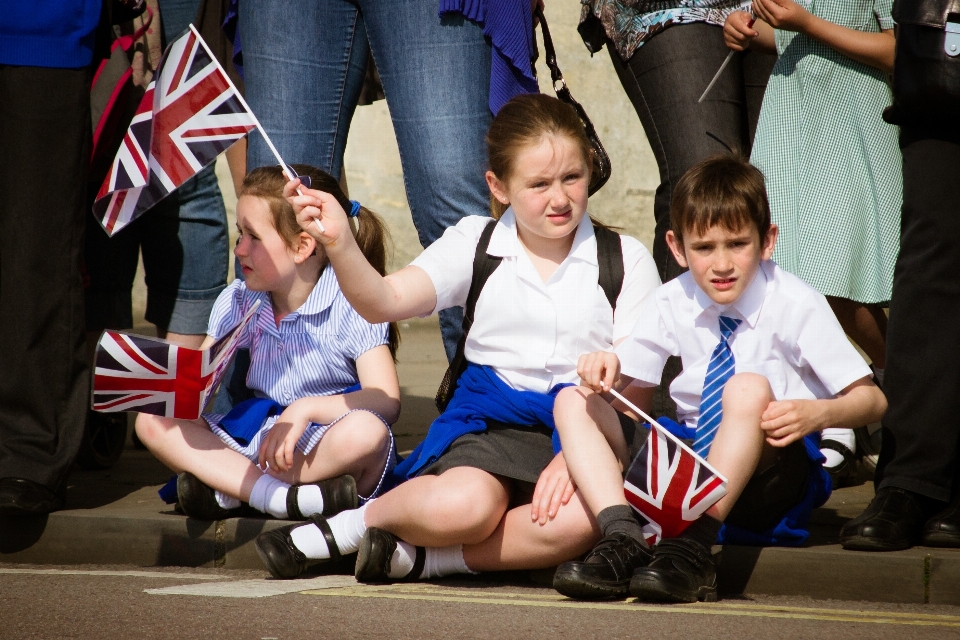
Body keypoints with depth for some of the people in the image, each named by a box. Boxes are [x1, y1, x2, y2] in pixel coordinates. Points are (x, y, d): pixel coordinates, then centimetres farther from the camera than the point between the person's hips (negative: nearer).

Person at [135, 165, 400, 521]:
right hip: (254, 435, 5)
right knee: (153, 421, -13)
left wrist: (305, 409, -31)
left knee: (366, 433, -39)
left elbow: (385, 401, -19)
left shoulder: (352, 305, -8)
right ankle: (279, 496, -32)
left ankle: (227, 490, -28)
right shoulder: (237, 302, 8)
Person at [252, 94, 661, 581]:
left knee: (578, 519, -36)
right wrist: (339, 245, -25)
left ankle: (420, 558, -21)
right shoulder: (475, 244, 9)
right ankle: (359, 522, -3)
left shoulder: (624, 261, 6)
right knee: (460, 505, -35)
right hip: (491, 422, 0)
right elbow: (385, 303, -5)